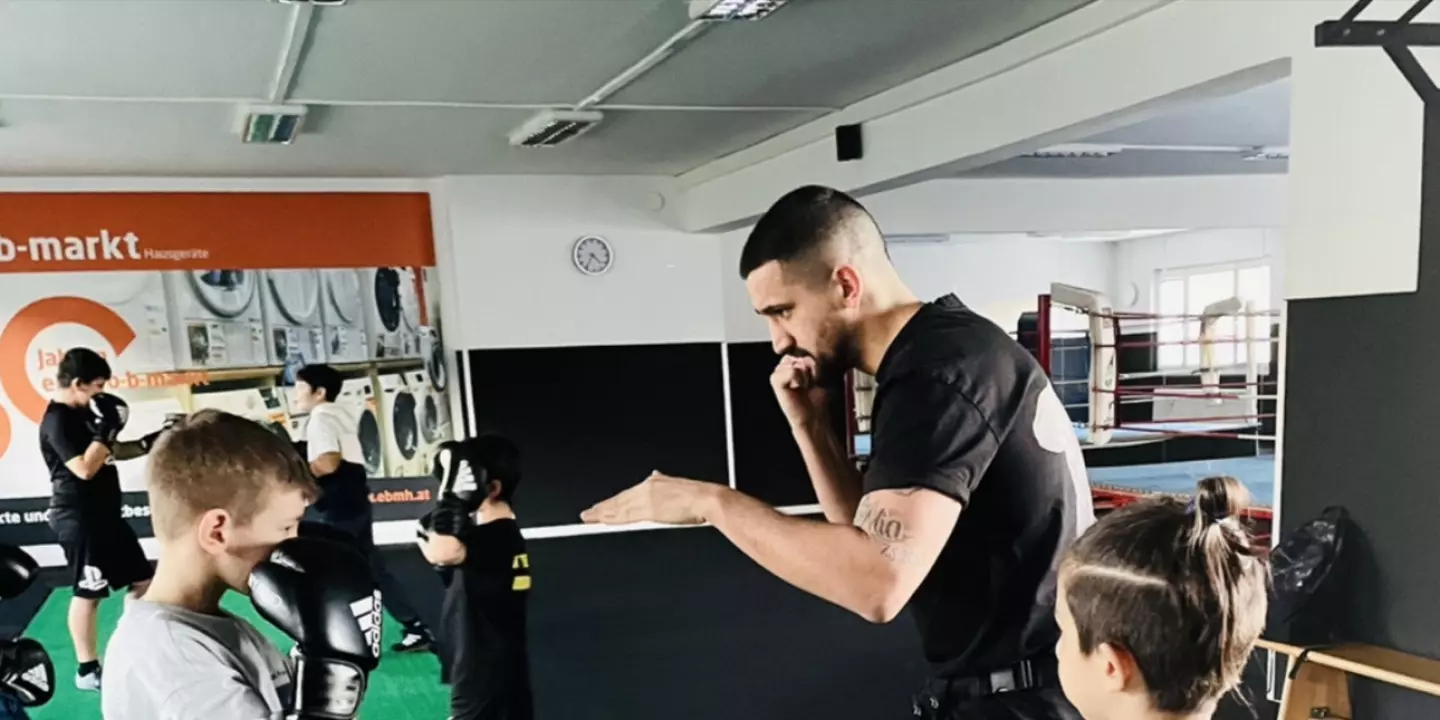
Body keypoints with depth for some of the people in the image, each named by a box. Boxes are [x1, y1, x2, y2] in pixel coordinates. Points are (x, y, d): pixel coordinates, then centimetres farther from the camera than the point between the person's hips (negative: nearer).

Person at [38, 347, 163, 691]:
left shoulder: (83, 413, 12)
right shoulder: (57, 421, -17)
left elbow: (111, 453, 22)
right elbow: (85, 468, -26)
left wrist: (149, 443, 9)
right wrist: (106, 430, -23)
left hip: (105, 512, 10)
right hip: (77, 517, -10)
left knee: (141, 579, 14)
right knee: (88, 593, -3)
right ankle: (87, 670, 7)